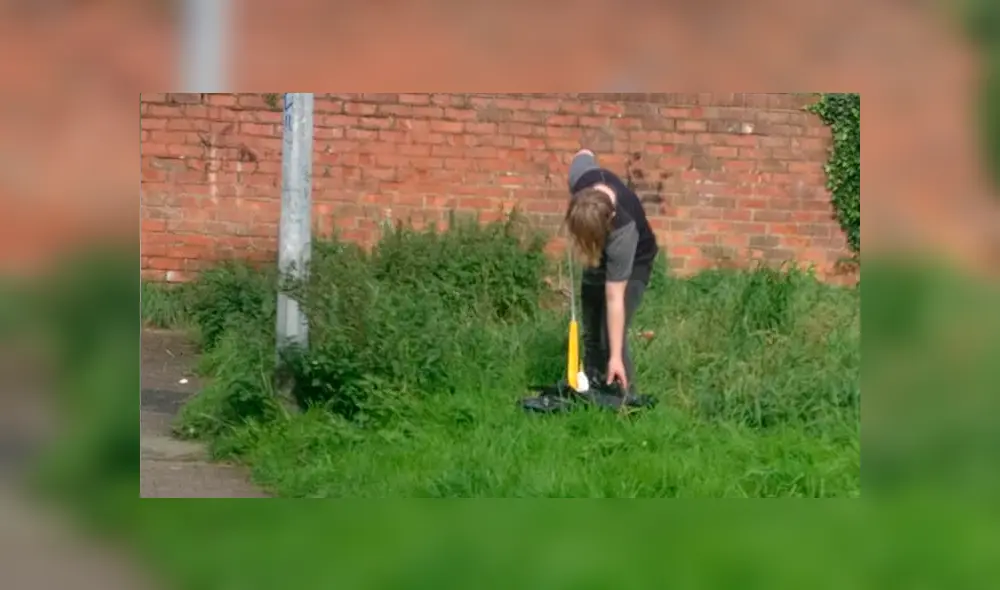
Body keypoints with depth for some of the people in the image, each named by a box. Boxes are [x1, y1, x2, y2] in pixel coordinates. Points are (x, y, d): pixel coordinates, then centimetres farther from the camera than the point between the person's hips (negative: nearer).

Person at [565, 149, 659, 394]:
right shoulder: (582, 177, -35)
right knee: (591, 333, 12)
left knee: (610, 336, -17)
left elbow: (614, 299, -40)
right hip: (601, 254, 6)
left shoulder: (623, 231, -44)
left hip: (633, 261, -6)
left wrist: (616, 357, -37)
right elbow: (584, 154, -6)